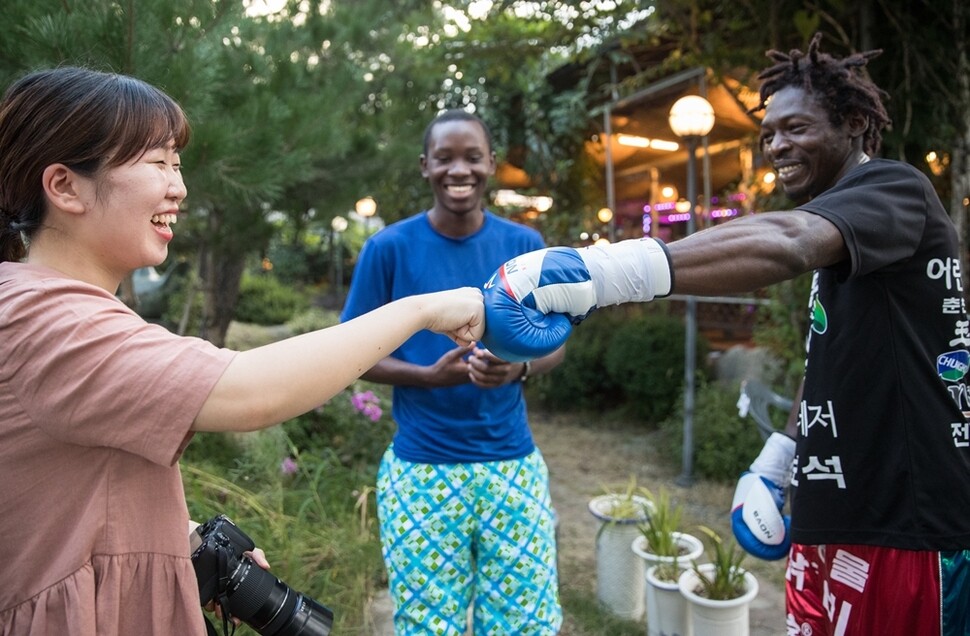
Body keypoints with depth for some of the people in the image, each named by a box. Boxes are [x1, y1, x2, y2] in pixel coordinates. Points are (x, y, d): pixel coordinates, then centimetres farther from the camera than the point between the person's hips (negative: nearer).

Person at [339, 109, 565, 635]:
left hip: (513, 464, 2)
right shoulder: (389, 247, -5)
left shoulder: (525, 245, 1)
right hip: (420, 470, -1)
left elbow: (554, 342, 7)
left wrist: (519, 368, -16)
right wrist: (430, 375, -19)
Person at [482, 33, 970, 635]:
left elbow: (782, 244, -35)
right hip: (836, 516, 8)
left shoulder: (895, 188, -13)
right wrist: (772, 467, 12)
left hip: (904, 524, -8)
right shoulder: (839, 229, 16)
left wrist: (598, 271, -45)